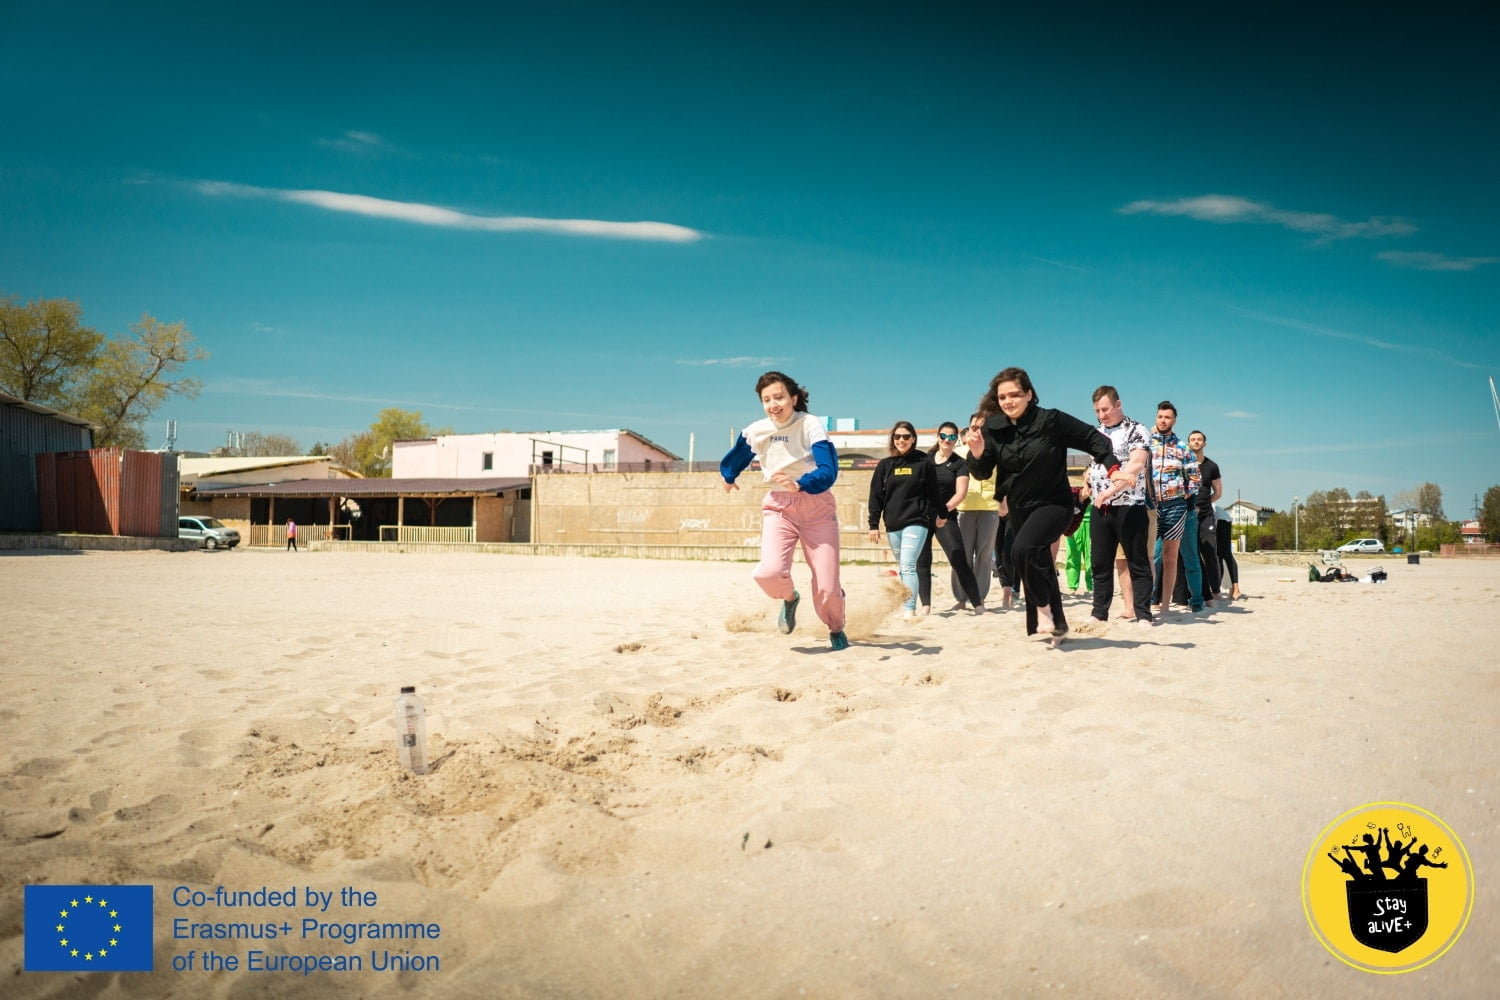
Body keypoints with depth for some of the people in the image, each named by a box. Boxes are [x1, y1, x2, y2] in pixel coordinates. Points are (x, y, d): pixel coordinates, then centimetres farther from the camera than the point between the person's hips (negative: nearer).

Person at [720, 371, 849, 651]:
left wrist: (799, 485, -41)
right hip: (778, 507, 2)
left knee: (827, 588, -6)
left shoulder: (810, 425, -15)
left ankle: (836, 630, 29)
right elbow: (732, 461, 18)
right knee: (769, 572, -24)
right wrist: (728, 477, 33)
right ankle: (789, 599, 14)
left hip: (816, 506, -2)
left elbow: (828, 471, -26)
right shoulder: (755, 432, -5)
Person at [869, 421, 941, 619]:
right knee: (903, 568, 11)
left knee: (908, 566, -16)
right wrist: (873, 524, 2)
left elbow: (932, 495, 5)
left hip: (916, 523, -4)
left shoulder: (924, 463, 2)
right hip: (892, 525, 5)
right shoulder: (884, 465, 8)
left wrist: (935, 517, 5)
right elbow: (875, 496, 7)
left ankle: (910, 609, -18)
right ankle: (925, 602, 23)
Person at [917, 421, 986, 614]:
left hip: (946, 517, -3)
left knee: (959, 561, -9)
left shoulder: (960, 464, 2)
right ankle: (926, 605, 9)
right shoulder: (925, 458, 9)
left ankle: (978, 605, -6)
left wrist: (944, 509, -19)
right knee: (922, 561, 2)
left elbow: (961, 493, -7)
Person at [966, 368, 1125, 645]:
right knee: (1039, 567, 14)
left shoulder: (1050, 420, -16)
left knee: (1023, 550, -29)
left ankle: (1043, 605, -5)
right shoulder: (993, 428, -5)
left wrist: (1113, 468, -21)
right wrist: (977, 455, -22)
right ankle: (1057, 625, 33)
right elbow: (982, 473, -1)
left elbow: (1094, 439, -9)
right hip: (1019, 508, 5)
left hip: (1054, 503, -5)